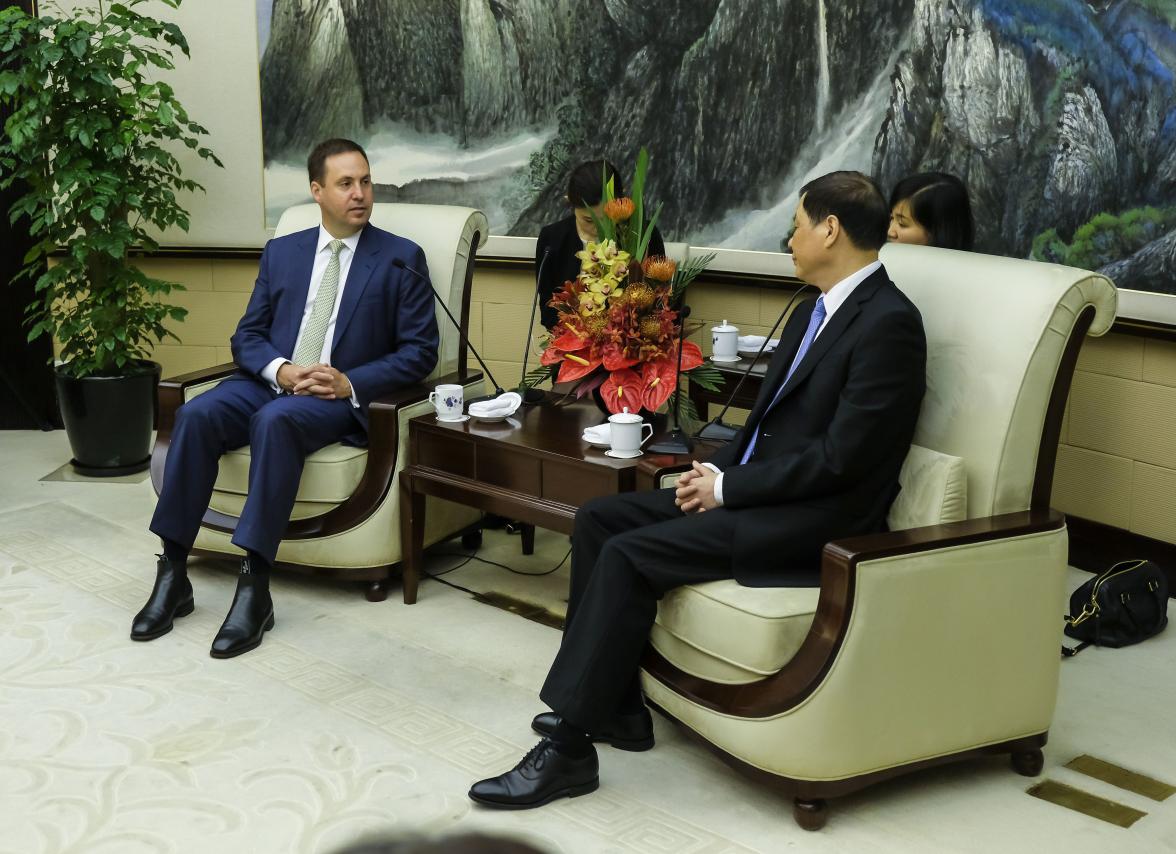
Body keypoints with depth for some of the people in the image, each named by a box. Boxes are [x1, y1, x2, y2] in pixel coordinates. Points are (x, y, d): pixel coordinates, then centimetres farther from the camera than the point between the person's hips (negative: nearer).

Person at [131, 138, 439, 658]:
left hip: (343, 397, -4)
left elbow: (420, 350, -1)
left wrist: (351, 383, -16)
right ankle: (173, 575, -20)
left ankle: (254, 586, -36)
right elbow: (247, 336, 12)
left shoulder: (401, 258, 4)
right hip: (269, 382, 4)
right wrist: (280, 369, -11)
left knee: (275, 420, -37)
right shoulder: (281, 252, 15)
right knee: (195, 415, -26)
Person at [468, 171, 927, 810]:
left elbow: (841, 459, -21)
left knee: (629, 554, -22)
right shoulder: (811, 314, 15)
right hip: (754, 490, 10)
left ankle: (568, 749, -14)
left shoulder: (889, 323, -15)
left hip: (816, 515, -10)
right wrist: (717, 470, 0)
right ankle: (615, 707, 5)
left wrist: (727, 486, -15)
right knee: (599, 518, 0)